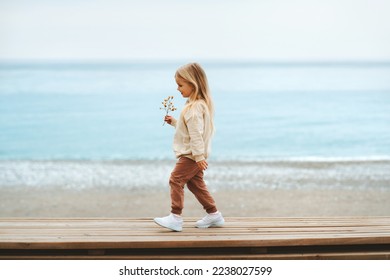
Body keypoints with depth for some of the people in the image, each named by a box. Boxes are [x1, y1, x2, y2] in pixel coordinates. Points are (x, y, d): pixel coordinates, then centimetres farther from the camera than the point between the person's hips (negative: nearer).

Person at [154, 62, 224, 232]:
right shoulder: (200, 103, 13)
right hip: (195, 154, 11)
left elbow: (196, 133, -25)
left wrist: (198, 156, -27)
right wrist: (174, 122, 17)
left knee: (176, 180, -10)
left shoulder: (194, 107, -21)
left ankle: (176, 217, -10)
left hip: (191, 155, -11)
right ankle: (214, 215, 20)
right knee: (196, 183, 15)